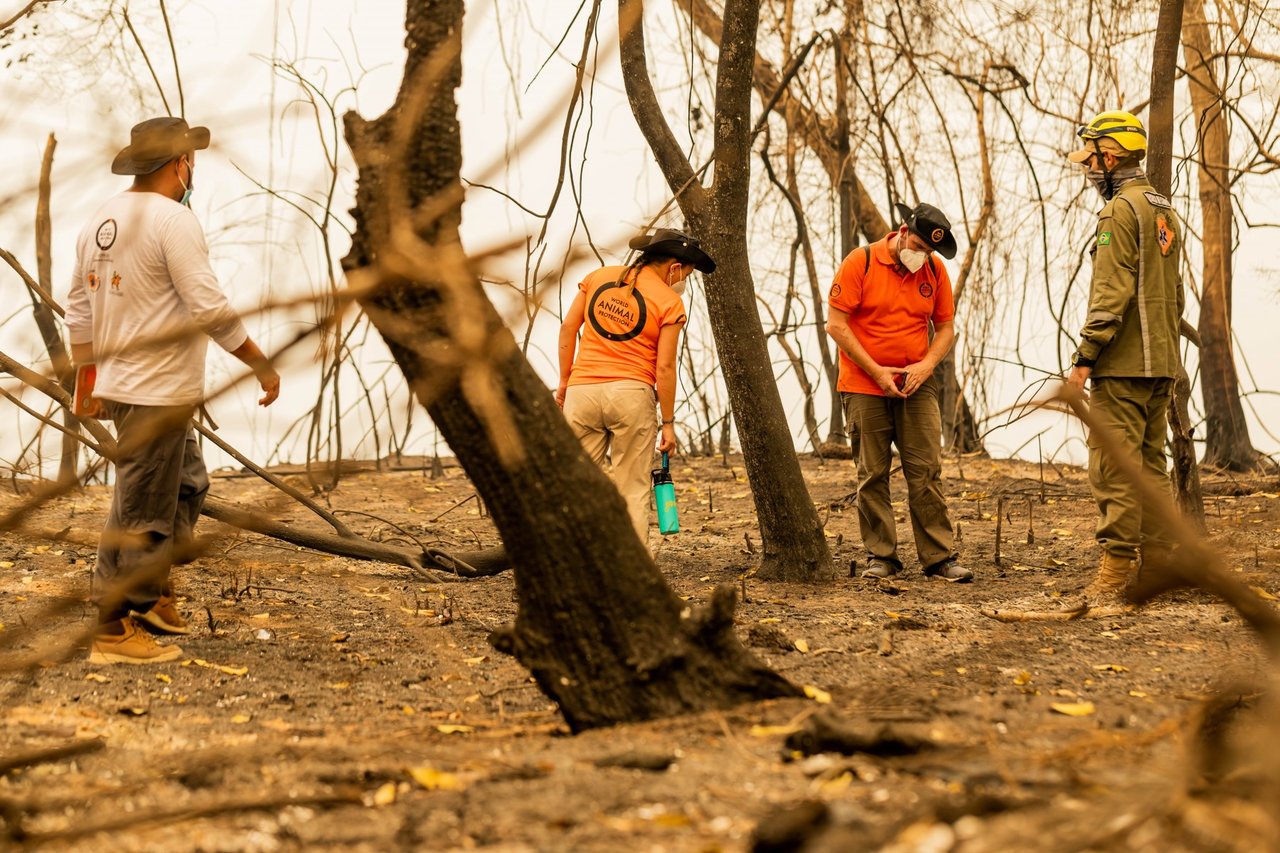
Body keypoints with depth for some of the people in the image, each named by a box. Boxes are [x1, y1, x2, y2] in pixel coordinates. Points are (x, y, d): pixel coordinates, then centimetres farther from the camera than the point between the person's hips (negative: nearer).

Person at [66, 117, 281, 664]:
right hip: (159, 393, -9)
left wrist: (87, 381, 24)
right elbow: (210, 310, -20)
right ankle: (113, 631, 1)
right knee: (140, 515, -4)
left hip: (119, 385, 9)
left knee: (187, 486, 23)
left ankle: (153, 597, 26)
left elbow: (78, 312, 16)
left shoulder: (101, 221, 11)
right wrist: (262, 365, -11)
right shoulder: (173, 221, -16)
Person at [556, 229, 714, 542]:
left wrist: (564, 381, 15)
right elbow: (664, 367, -6)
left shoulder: (598, 277, 10)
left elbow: (568, 328, 9)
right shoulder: (669, 302, -3)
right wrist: (668, 422, 0)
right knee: (632, 489, 3)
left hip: (582, 390, 3)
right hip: (631, 392, -3)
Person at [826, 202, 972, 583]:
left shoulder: (935, 270, 3)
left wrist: (928, 363, -9)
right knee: (872, 474, 1)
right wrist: (877, 371, -12)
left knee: (926, 472, -2)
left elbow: (945, 327, 11)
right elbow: (836, 325, -9)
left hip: (916, 387, 3)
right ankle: (880, 556, 8)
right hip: (865, 387, -2)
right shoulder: (860, 262, -8)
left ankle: (940, 557, 0)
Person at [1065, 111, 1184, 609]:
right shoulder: (1164, 212, 17)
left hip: (1121, 365, -9)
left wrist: (1084, 357, -17)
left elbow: (1110, 294, -19)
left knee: (1114, 469, -10)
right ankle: (1157, 568, 15)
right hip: (1161, 364, 9)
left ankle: (1115, 576, -13)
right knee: (1151, 464, 13)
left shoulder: (1120, 211, -12)